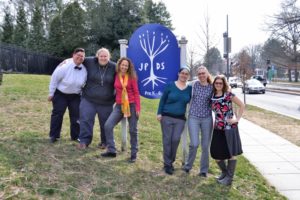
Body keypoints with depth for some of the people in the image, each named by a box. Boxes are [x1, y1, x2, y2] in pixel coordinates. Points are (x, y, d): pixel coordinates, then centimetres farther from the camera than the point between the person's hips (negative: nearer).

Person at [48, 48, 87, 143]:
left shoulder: (84, 69, -10)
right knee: (57, 114, -1)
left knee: (76, 115, 4)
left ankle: (75, 136, 17)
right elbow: (54, 79, -15)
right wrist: (51, 94, -9)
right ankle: (54, 135, 11)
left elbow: (84, 83, 6)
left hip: (75, 96, 4)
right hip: (60, 94, -4)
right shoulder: (64, 66, -23)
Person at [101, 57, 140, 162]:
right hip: (119, 106, 3)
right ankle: (111, 150, 1)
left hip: (131, 105, -3)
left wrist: (138, 108, -11)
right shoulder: (116, 76, 4)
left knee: (133, 130, 4)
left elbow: (136, 93, -5)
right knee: (108, 125, -10)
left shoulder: (132, 77, -5)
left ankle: (134, 154, 17)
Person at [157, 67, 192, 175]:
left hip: (180, 119, 2)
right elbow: (162, 99, 1)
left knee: (176, 139, -5)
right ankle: (167, 164, 11)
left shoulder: (190, 88, 4)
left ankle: (170, 161, 17)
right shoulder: (170, 85, -2)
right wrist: (159, 113, -5)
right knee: (167, 140, 0)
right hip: (167, 117, -2)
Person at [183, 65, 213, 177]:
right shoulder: (195, 84, 1)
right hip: (193, 117, -1)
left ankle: (204, 170, 20)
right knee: (194, 144, -10)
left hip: (207, 118, 1)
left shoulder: (212, 87, 2)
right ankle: (188, 166, 15)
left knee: (205, 146, 5)